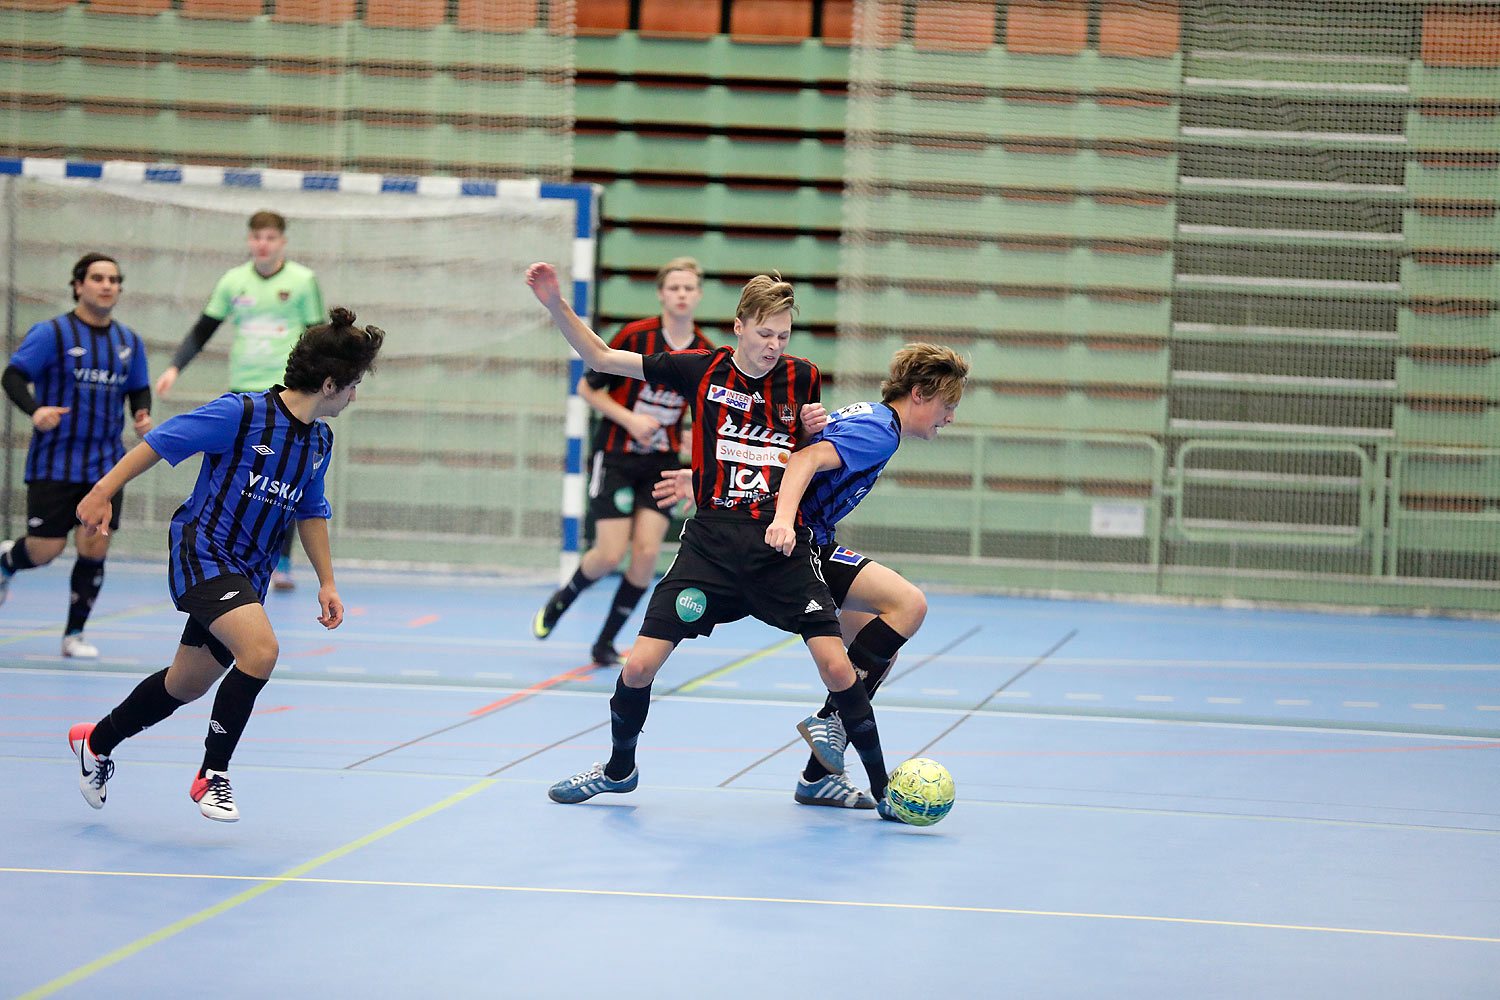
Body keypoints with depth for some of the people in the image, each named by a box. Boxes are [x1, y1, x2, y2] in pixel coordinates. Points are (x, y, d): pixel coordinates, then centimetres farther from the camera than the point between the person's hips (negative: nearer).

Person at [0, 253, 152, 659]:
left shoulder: (128, 341, 9)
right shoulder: (52, 333, -7)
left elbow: (139, 389, 21)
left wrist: (142, 413, -2)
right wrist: (35, 410, -30)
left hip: (106, 466, 4)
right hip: (55, 463, -4)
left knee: (94, 549, -4)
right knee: (45, 550, -4)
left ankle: (74, 634, 12)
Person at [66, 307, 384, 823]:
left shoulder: (319, 441, 7)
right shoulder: (242, 413, -16)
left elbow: (310, 511, 20)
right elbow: (160, 441, -11)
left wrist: (326, 581, 16)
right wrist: (103, 491, -13)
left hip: (247, 574, 8)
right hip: (202, 552, -8)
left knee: (189, 683, 15)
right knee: (260, 649, -28)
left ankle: (96, 741, 39)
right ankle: (212, 775, -13)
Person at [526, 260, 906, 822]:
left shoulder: (803, 378, 3)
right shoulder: (703, 371, 1)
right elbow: (599, 357, 5)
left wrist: (820, 430, -2)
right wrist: (555, 304, -7)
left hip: (782, 546, 0)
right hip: (712, 540, 0)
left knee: (836, 666, -14)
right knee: (639, 666, -4)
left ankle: (881, 786, 2)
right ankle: (619, 769, 24)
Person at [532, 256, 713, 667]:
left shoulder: (705, 353, -1)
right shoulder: (634, 336, -13)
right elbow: (587, 387, -6)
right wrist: (630, 419, -18)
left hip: (662, 463, 3)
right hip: (616, 457, -3)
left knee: (647, 552, -10)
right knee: (609, 555, -10)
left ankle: (605, 643, 7)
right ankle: (560, 601, 23)